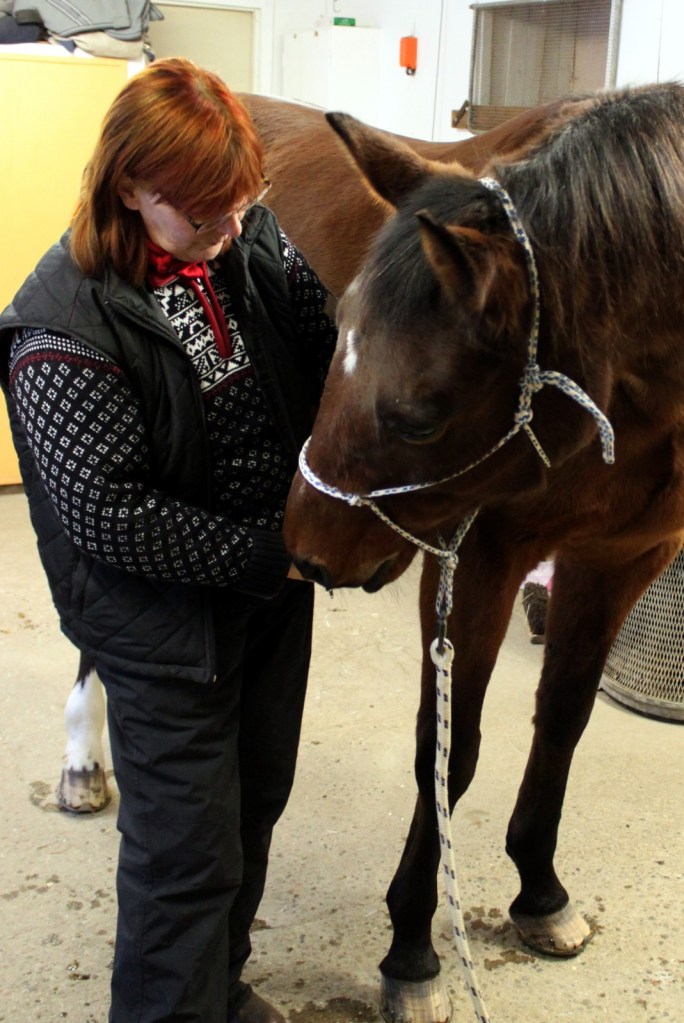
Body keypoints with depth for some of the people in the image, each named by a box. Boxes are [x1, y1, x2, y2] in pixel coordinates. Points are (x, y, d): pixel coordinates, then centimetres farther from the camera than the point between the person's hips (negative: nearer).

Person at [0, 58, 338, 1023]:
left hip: (276, 581, 7)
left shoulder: (254, 239, -6)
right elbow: (107, 515, -23)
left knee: (256, 800, 22)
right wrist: (264, 554, -20)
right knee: (188, 848, 5)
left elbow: (329, 355, 1)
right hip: (165, 614, -7)